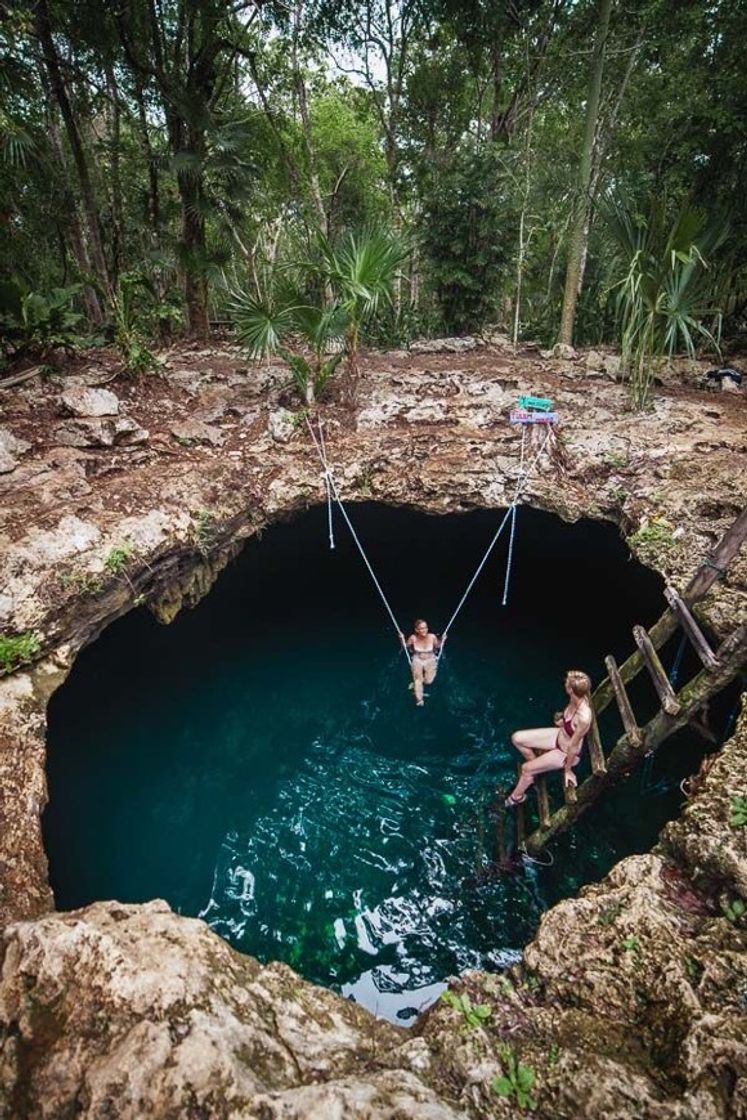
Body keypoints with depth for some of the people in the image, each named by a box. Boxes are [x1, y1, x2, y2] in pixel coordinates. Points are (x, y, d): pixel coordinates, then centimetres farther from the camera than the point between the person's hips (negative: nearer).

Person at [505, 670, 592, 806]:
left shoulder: (584, 718, -41)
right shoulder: (576, 699, -20)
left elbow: (573, 746, -25)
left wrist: (568, 770, -13)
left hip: (566, 752, -7)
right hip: (559, 735, 7)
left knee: (526, 769, -4)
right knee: (517, 738, 2)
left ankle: (515, 798, 26)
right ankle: (537, 765, 29)